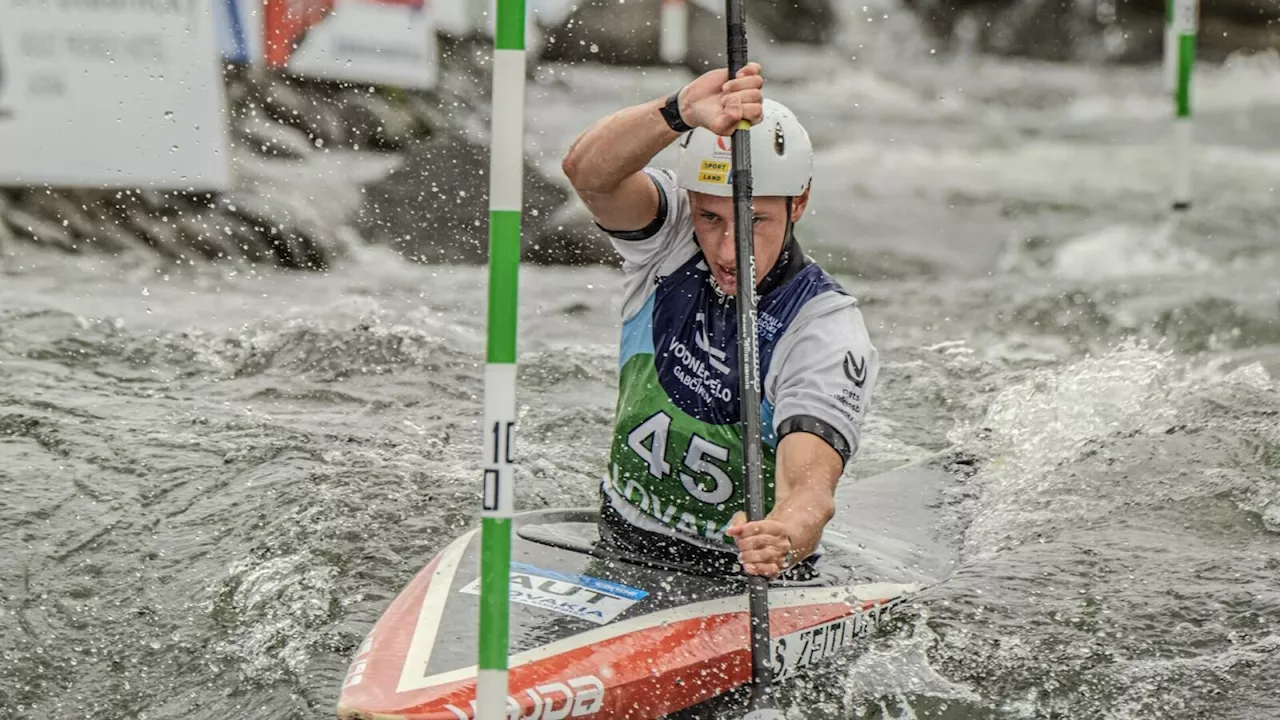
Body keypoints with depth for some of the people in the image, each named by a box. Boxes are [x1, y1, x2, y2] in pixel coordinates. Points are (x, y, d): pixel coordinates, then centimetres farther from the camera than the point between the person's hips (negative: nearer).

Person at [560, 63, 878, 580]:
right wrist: (681, 112, -46)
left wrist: (784, 539, -56)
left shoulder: (827, 333, -18)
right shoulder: (669, 238, -6)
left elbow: (810, 488, -32)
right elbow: (589, 171, -27)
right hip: (618, 545, 3)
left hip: (745, 576, -3)